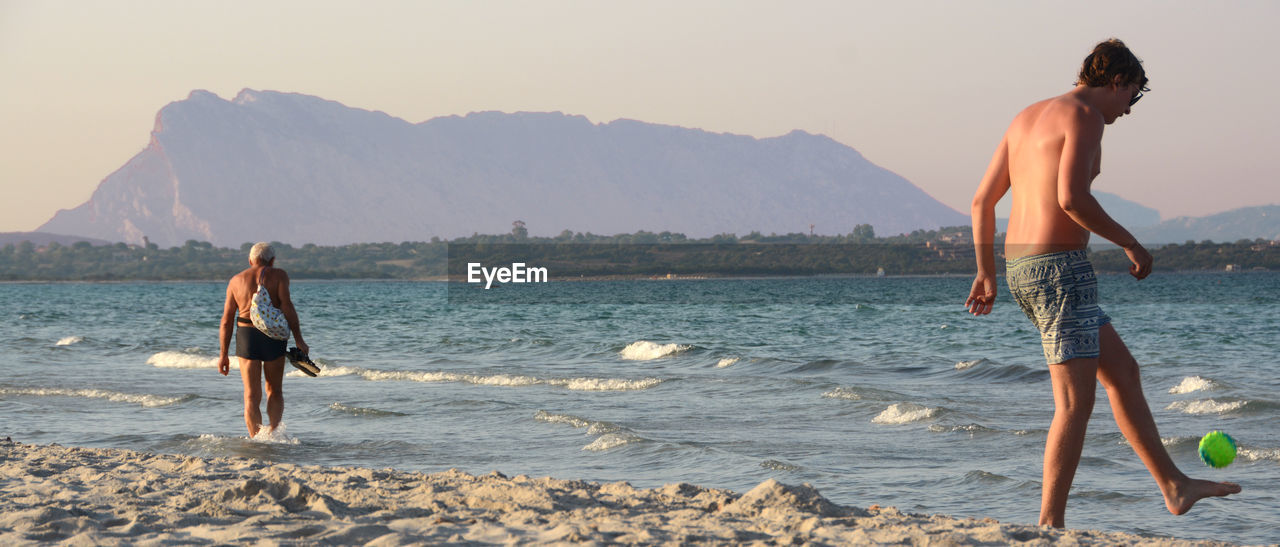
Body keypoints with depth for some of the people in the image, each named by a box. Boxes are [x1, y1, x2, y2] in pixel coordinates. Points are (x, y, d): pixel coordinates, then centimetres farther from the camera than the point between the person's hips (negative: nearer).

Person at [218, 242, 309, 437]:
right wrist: (298, 339, -13)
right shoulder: (278, 275, 3)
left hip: (246, 335, 1)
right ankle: (273, 431, -8)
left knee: (252, 396, 4)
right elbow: (287, 305, -11)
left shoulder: (236, 280, 11)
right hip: (273, 337, -1)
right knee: (275, 391, 14)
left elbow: (226, 320, 8)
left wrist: (223, 354, 12)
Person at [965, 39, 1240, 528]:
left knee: (1122, 372, 18)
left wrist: (986, 272, 21)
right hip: (1060, 267, -10)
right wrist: (1131, 244, -11)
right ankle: (1050, 524, -8)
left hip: (1019, 268, 10)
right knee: (1075, 402, -7)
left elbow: (982, 200, 18)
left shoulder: (1027, 117, 18)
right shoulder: (1084, 115, -8)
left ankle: (1175, 487, 25)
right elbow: (1071, 197, -22)